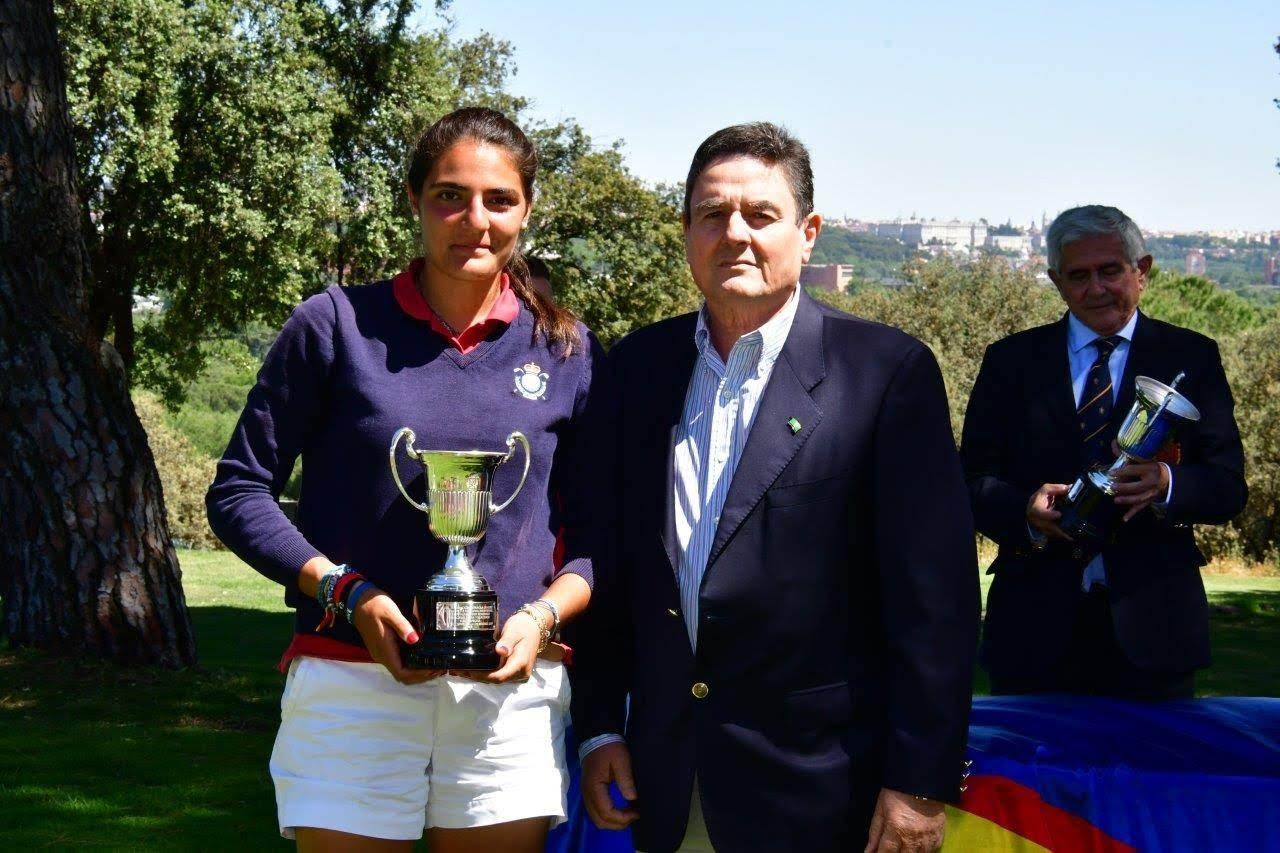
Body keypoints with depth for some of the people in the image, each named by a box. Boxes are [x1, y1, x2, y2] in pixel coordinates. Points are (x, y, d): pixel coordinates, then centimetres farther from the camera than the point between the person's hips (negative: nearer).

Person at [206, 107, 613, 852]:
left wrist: (543, 615, -10)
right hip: (350, 689, -2)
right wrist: (349, 595, -12)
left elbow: (595, 536, 10)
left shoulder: (568, 353, 6)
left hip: (509, 697, 2)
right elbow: (239, 492, 1)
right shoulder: (338, 325, -1)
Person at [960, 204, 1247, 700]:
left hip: (1151, 625, 0)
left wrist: (1166, 484, -21)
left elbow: (1228, 488, 1)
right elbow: (974, 480, 4)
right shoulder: (1011, 361, 10)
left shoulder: (1190, 358, 7)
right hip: (1036, 623, 1)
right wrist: (1026, 512, -18)